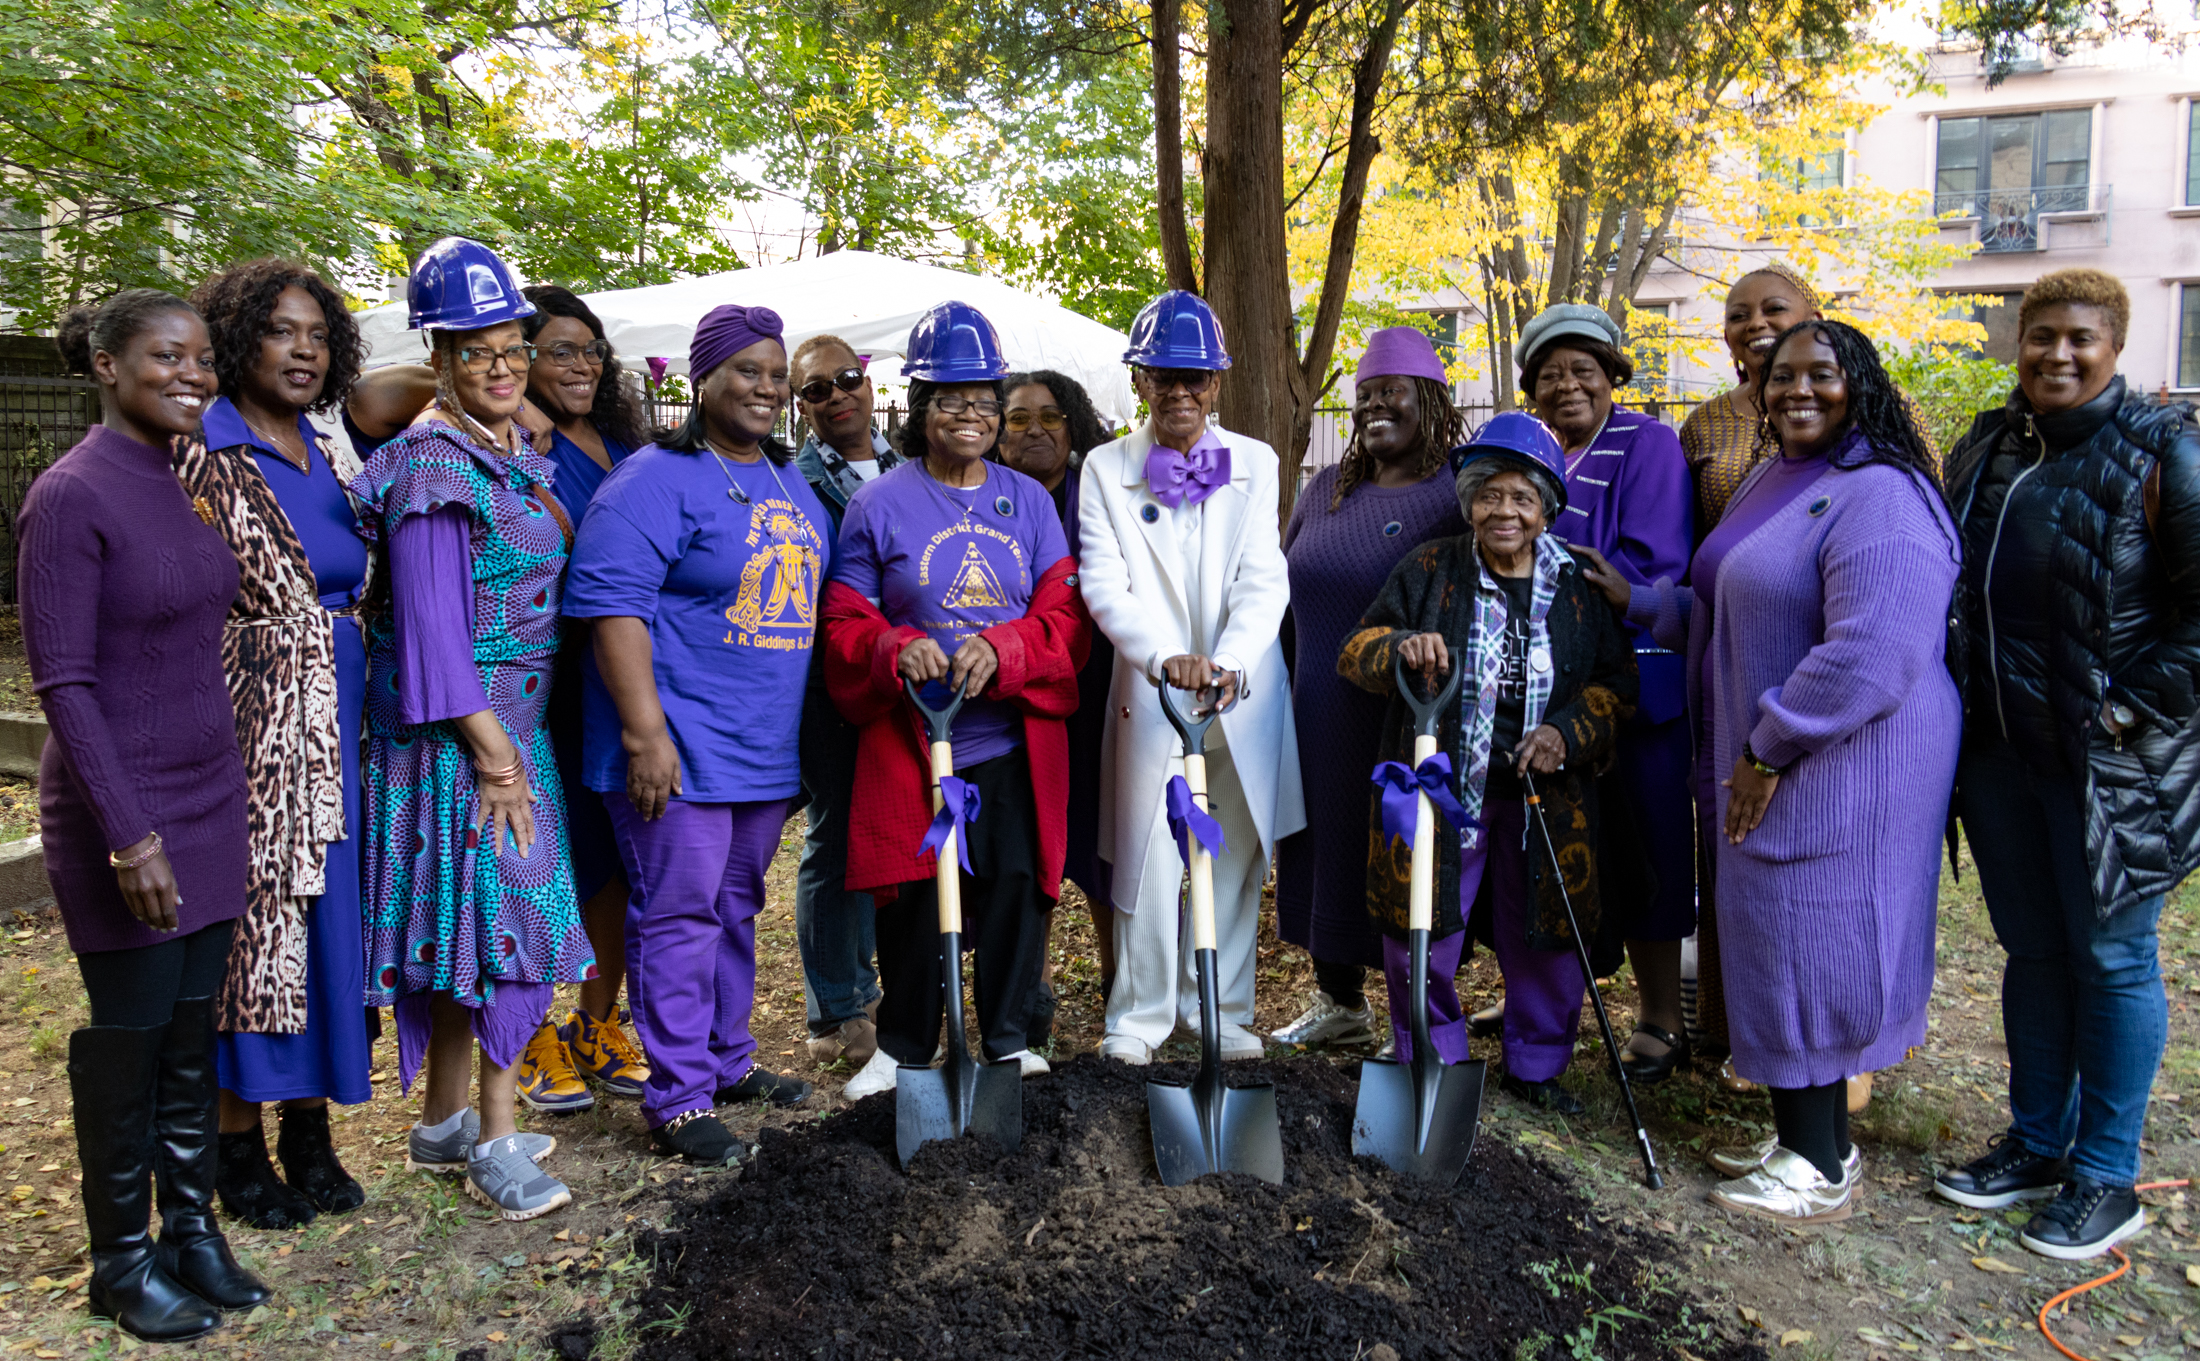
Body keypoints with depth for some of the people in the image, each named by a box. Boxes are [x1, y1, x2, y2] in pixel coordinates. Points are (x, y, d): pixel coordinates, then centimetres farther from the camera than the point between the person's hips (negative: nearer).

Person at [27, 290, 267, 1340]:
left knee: (193, 1026, 13)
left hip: (210, 797, 6)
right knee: (129, 1033, 6)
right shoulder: (71, 496, -13)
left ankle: (191, 1227, 27)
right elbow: (63, 683, -16)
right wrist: (130, 836, -19)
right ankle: (122, 1261, 23)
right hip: (124, 811, -6)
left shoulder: (187, 487, 8)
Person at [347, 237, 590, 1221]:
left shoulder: (519, 453, 13)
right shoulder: (434, 465, -14)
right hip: (457, 725, -8)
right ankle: (497, 1145, 8)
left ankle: (444, 1127, 26)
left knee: (472, 917, 13)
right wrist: (492, 752, -20)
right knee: (499, 909, -5)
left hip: (512, 719, 8)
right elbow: (431, 620, -18)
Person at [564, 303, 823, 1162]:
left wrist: (807, 736, 20)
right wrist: (644, 733, -24)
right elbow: (614, 607, -18)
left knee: (735, 908, 18)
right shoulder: (655, 482, -11)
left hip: (767, 748, 8)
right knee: (679, 915, -2)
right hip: (681, 749, -8)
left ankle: (727, 1060, 32)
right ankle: (678, 1098, 8)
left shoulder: (789, 485, 15)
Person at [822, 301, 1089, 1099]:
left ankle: (1009, 1040, 24)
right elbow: (845, 626, 2)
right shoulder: (877, 504, 3)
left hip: (1016, 741, 2)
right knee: (914, 898, 3)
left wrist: (1002, 650, -17)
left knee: (1016, 888, 5)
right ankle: (903, 1046, 24)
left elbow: (1065, 615, 3)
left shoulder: (1029, 500, 10)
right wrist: (896, 650, -20)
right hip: (910, 740, -2)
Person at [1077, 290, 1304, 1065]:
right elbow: (1104, 585, -8)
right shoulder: (1107, 468, 4)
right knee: (1147, 853, 0)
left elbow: (1265, 580, -2)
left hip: (1244, 694, 2)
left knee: (1235, 854, 7)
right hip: (1149, 691, -1)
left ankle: (1220, 1009, 21)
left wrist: (1227, 662, -20)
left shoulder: (1254, 463, 8)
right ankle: (1141, 1013, 16)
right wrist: (1164, 657, -25)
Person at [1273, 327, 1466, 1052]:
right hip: (1320, 716, 6)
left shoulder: (1458, 494, -7)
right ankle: (1340, 1001, 31)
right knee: (1328, 849, 14)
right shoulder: (1326, 490, 12)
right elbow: (1283, 589, 18)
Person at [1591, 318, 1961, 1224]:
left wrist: (1770, 752, -21)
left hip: (1840, 769, -9)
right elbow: (1728, 615, 21)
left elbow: (1871, 656, -26)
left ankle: (1820, 1170, 16)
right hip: (1765, 771, 9)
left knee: (1810, 946, 0)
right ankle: (1806, 1139, 30)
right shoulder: (1770, 483, 14)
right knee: (1782, 945, 15)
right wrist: (1636, 599, 12)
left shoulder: (1878, 497, -17)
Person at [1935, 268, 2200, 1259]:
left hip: (2111, 761, -6)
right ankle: (2037, 1141, 30)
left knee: (2111, 959, 5)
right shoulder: (1984, 449, 8)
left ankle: (2107, 1178, 19)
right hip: (2001, 749, 6)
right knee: (2031, 950, 15)